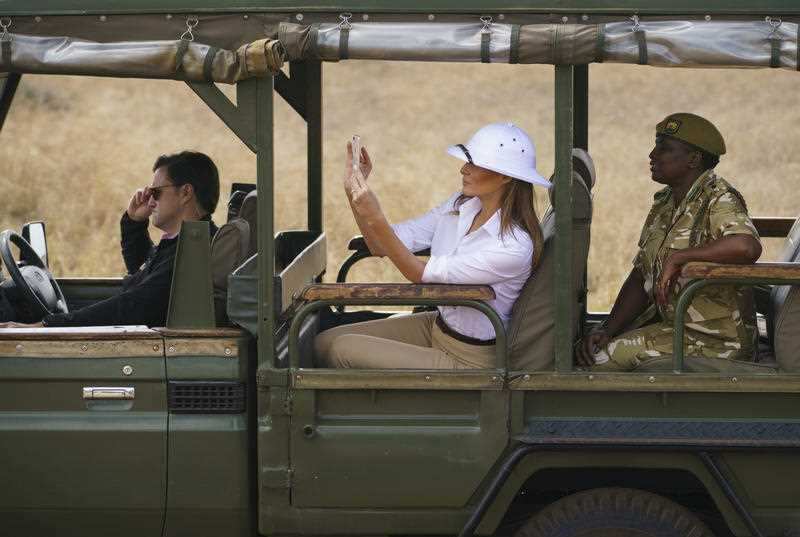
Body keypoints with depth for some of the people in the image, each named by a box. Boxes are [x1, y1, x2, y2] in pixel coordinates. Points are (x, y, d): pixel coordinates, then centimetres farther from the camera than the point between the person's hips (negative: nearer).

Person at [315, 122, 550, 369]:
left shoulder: (514, 245, -27)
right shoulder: (460, 205, -2)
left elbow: (423, 274, -24)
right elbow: (381, 247, 1)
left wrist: (375, 218, -32)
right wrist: (353, 191, -13)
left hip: (468, 358, -8)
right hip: (436, 326, 8)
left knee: (344, 349, -14)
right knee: (325, 341, -1)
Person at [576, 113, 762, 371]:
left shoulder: (718, 198, -16)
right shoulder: (663, 203, 12)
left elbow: (748, 246, -38)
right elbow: (640, 278, 14)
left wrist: (677, 258, -28)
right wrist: (607, 329, -1)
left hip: (716, 340, -8)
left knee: (601, 358, -15)